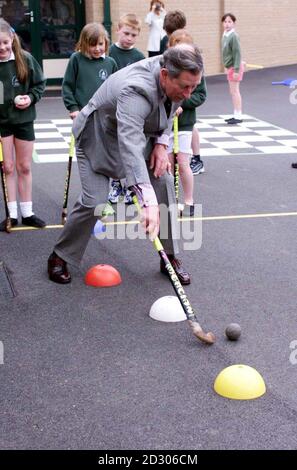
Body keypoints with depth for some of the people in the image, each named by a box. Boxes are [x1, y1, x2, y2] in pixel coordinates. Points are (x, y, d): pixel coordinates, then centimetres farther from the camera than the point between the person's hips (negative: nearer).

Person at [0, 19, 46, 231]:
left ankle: (27, 212, 21)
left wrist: (31, 97, -12)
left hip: (23, 119, 1)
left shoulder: (26, 59, -8)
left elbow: (40, 83, 4)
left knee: (24, 167, 11)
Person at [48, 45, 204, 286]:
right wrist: (148, 200, -64)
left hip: (138, 131, 7)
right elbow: (129, 147, -55)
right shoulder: (136, 90, -42)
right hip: (99, 136, -7)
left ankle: (171, 257, 8)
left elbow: (168, 112, 7)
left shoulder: (175, 74, -17)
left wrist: (161, 143, -10)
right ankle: (59, 257, 9)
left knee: (164, 182, -4)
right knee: (94, 201, -13)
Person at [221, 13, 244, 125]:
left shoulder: (233, 36, -18)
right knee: (232, 92, 13)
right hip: (229, 66, 9)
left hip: (234, 66, -9)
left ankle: (238, 116, 0)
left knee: (234, 91, -5)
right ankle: (236, 115, 21)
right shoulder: (225, 35, 8)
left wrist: (236, 69, -21)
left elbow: (237, 53, -19)